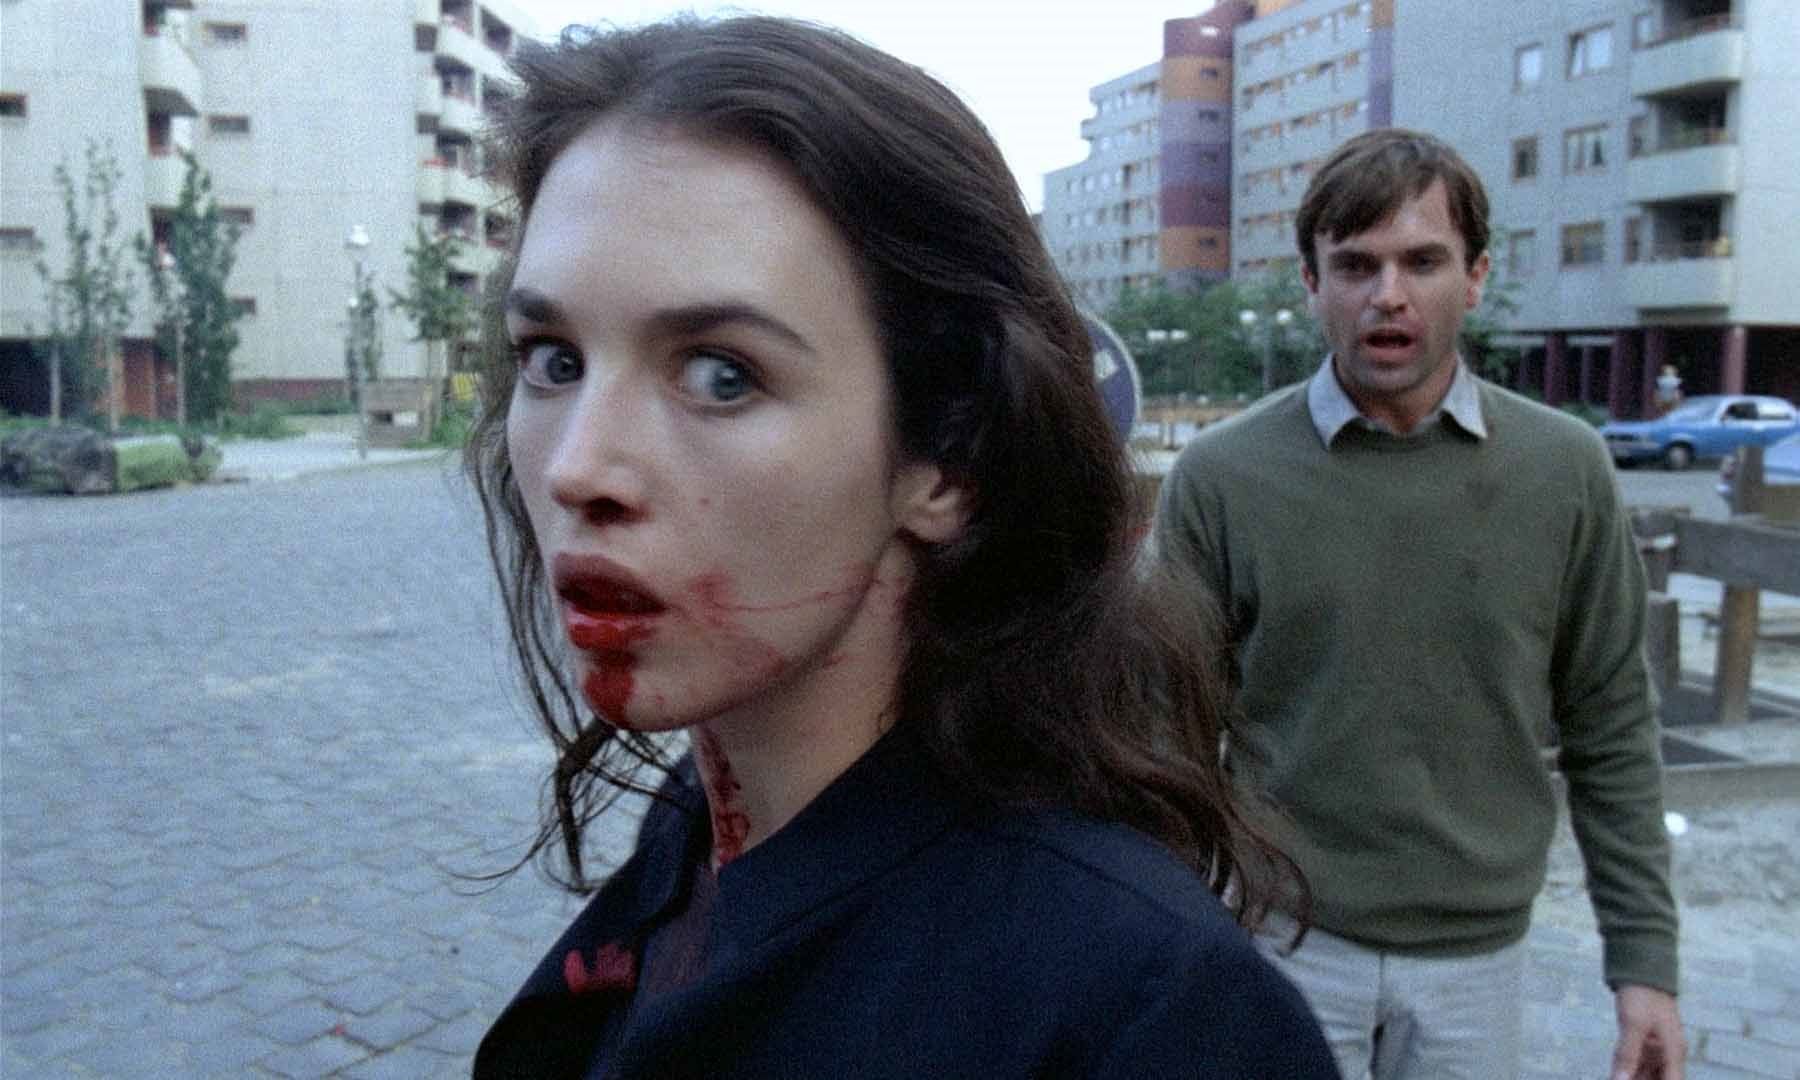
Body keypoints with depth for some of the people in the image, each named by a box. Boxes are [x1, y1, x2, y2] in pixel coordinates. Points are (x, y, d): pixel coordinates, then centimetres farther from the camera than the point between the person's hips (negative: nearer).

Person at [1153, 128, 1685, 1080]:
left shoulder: (1565, 470, -3)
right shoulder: (1221, 475, -9)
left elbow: (1610, 733, 3)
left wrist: (1645, 959, 2)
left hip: (1478, 955, 2)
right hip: (1279, 940, -2)